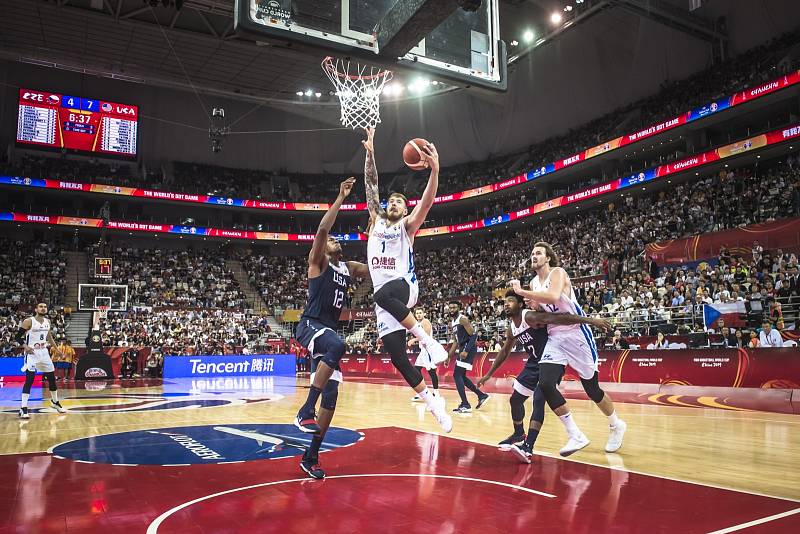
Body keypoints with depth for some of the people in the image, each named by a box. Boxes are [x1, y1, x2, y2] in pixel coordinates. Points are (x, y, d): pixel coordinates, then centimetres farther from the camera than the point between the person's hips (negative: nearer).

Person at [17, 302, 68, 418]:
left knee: (52, 377, 12)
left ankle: (55, 402, 29)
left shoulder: (47, 321, 8)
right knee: (29, 380, -14)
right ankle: (23, 409, -10)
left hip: (44, 352, 6)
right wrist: (25, 347, -22)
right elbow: (18, 336, -9)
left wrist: (56, 349, 21)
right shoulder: (29, 321, -11)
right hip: (32, 352, -6)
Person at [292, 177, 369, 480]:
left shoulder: (348, 268, 19)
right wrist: (341, 198, -18)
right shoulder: (318, 262, 0)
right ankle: (306, 411, -35)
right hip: (310, 325, -7)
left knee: (331, 395, 2)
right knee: (337, 346, -41)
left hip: (330, 330, 7)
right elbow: (322, 230, -17)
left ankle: (311, 457, 13)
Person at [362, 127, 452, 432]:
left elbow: (426, 202, -9)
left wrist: (434, 171, -24)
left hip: (404, 286, -4)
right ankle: (432, 402, 7)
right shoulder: (376, 221, 20)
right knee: (396, 355, -5)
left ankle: (426, 339, -25)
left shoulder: (407, 225, 9)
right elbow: (371, 186, 14)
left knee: (383, 295, -41)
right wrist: (370, 154, 5)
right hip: (384, 296, 5)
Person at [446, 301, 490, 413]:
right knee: (461, 376, 16)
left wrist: (466, 351, -26)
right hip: (463, 348, 10)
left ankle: (465, 405, -11)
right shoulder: (452, 323, 16)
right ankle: (482, 395, 26)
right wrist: (449, 356, 19)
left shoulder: (463, 319, -13)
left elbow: (474, 335, -18)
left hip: (469, 348, -10)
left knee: (457, 375, -13)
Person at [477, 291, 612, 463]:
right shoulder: (511, 329, 3)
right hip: (534, 364, 9)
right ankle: (519, 435, 36)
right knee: (515, 399, 13)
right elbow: (505, 352, 18)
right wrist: (489, 374, 23)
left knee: (538, 400, -23)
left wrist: (590, 320, -45)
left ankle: (528, 446, -23)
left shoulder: (531, 317, -23)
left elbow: (559, 318, -35)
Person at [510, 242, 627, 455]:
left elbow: (553, 296, -32)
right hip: (554, 338, 6)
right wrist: (532, 305, -1)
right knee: (545, 384, -14)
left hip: (576, 333, -6)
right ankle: (576, 436, -3)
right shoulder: (533, 283, 11)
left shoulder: (557, 273, -11)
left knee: (591, 388, 4)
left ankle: (616, 425, 33)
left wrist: (522, 292, -27)